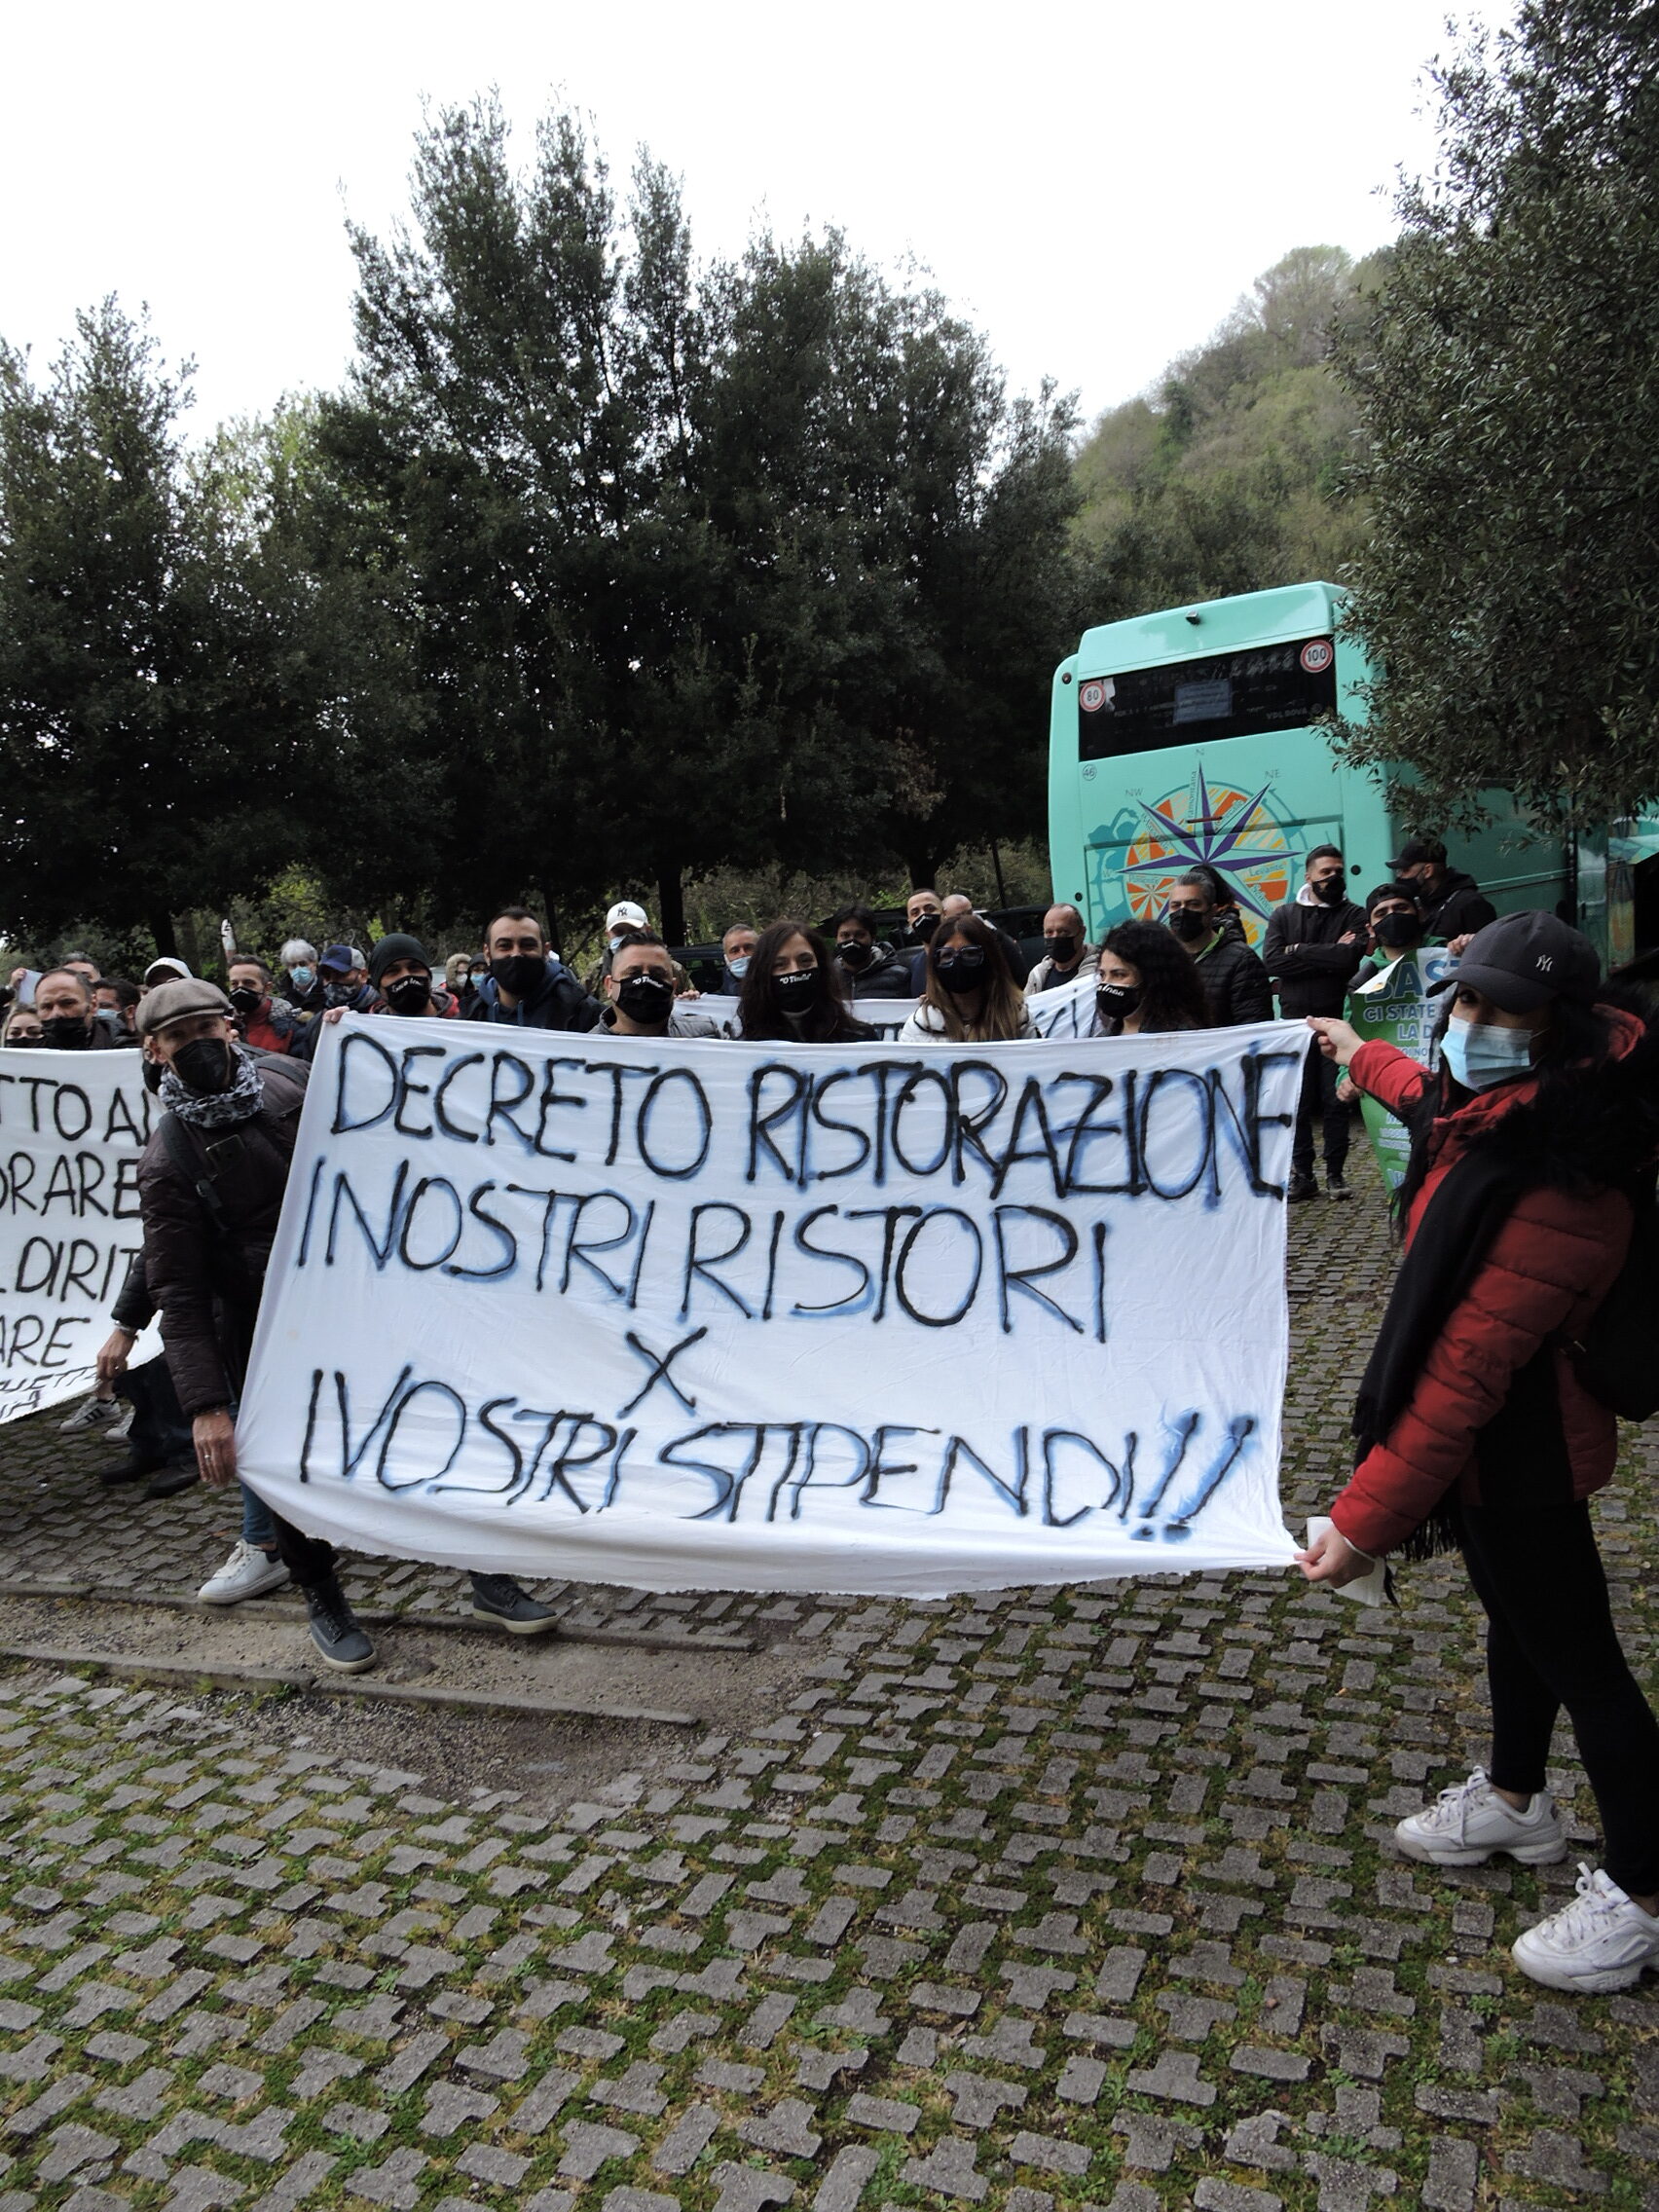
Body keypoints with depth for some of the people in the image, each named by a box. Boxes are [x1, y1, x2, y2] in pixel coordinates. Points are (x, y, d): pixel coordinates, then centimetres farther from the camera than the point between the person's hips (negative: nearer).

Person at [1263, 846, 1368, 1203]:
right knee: (1297, 1102, 3)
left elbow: (1350, 957, -14)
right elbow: (1271, 960, -7)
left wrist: (1299, 952, -8)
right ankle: (1301, 1174, 10)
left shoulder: (1352, 915, 5)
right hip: (1295, 1020, 1)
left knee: (1335, 1100, 1)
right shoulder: (1283, 915, 9)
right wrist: (1329, 954, -8)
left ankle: (1335, 1173, 10)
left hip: (1336, 1019, -1)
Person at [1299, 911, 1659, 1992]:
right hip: (1507, 1430, 10)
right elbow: (1440, 1101, 22)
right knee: (1517, 1614, 26)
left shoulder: (1556, 1193, -34)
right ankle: (1514, 1802, 50)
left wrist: (1365, 1518, -31)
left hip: (1516, 1451, -10)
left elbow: (1464, 1376, -34)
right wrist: (1362, 1055, 40)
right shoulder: (1495, 1105, -6)